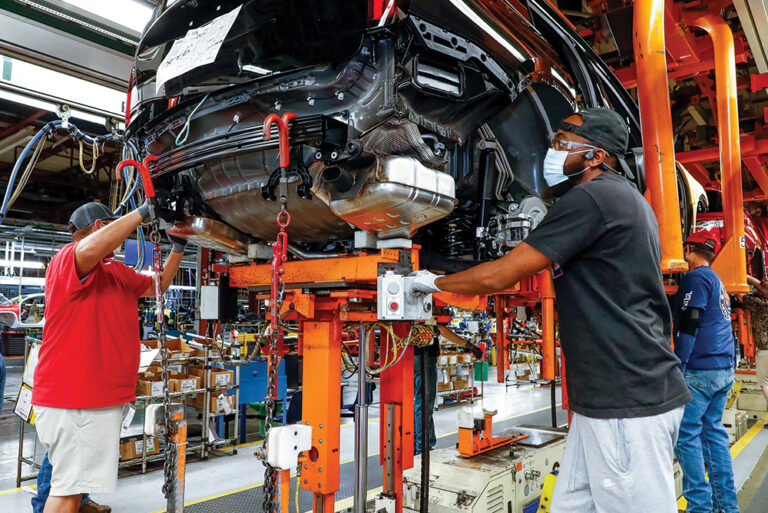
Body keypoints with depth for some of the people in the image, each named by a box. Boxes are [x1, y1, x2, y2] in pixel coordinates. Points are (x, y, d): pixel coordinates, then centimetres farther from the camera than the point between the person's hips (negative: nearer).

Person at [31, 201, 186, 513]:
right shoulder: (68, 259, -11)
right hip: (72, 397, -10)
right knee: (68, 487, -4)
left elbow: (156, 286, 30)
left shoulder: (118, 272, 17)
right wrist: (143, 211, -28)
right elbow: (91, 248, -35)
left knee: (73, 485, 18)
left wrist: (177, 248, 16)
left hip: (101, 396, 10)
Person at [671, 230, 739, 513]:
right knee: (713, 430, 13)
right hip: (724, 370, 9)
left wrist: (677, 369, -17)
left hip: (699, 370, -9)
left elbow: (689, 326, -17)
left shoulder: (696, 277, -9)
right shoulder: (718, 282, 20)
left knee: (685, 434, -5)